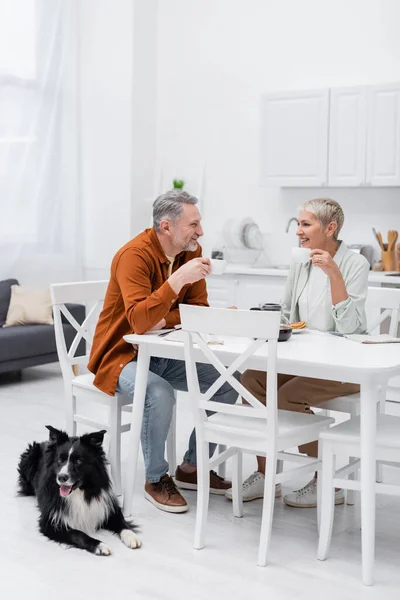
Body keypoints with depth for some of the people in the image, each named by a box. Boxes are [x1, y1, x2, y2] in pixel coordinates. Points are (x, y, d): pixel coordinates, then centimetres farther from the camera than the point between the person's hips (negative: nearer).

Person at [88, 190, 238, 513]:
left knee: (227, 385, -6)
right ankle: (156, 479, -9)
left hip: (164, 353, 7)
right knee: (159, 394, -34)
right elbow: (139, 321, -35)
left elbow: (199, 310, -3)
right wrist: (178, 279, -42)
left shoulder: (192, 251, -2)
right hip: (123, 354, -7)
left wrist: (164, 320, -21)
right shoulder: (134, 255, -24)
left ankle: (192, 468, 11)